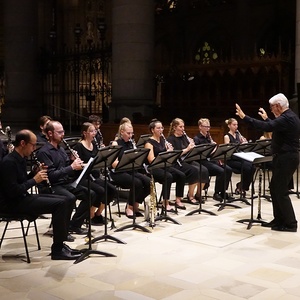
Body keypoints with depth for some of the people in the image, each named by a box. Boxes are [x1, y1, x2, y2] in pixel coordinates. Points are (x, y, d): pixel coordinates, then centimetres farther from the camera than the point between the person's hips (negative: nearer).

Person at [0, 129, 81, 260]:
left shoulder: (22, 159, 10)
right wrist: (34, 180, -16)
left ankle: (60, 243, 6)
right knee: (59, 204, -21)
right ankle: (57, 250, -14)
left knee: (66, 201, 3)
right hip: (13, 203, -10)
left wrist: (35, 173, 2)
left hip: (24, 197, 10)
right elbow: (13, 191, -24)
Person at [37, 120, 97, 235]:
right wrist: (72, 167, -22)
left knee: (91, 194, -5)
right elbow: (51, 175, -22)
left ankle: (75, 225, 3)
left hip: (66, 183, 9)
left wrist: (73, 161, -3)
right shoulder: (43, 152, -12)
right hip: (51, 186, -8)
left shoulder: (61, 149, 15)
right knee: (70, 198, -35)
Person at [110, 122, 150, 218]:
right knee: (137, 183, -31)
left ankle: (135, 205, 0)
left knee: (148, 182, -18)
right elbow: (114, 164, -15)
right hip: (118, 173, -6)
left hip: (131, 171, 6)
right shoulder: (116, 144, -6)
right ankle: (129, 208, -11)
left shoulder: (131, 144, 12)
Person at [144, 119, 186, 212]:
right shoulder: (149, 143, -8)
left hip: (165, 165, 7)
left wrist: (170, 150, -10)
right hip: (154, 168, -7)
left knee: (181, 175, -15)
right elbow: (151, 160, -18)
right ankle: (165, 203, -25)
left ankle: (178, 199, -5)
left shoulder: (163, 140, 13)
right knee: (168, 177, -34)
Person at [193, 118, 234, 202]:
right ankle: (216, 193, -13)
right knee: (221, 171, -27)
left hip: (211, 159, 7)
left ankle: (223, 192, -4)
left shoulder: (208, 137, 17)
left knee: (228, 170, -14)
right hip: (203, 161, -7)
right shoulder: (197, 139, -6)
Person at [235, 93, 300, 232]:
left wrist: (244, 117, -29)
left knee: (281, 191, -5)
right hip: (286, 157, 11)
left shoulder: (286, 118, -20)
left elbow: (266, 127, -32)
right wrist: (266, 118, 32)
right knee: (275, 188, 14)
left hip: (285, 158, -11)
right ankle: (279, 220, 20)